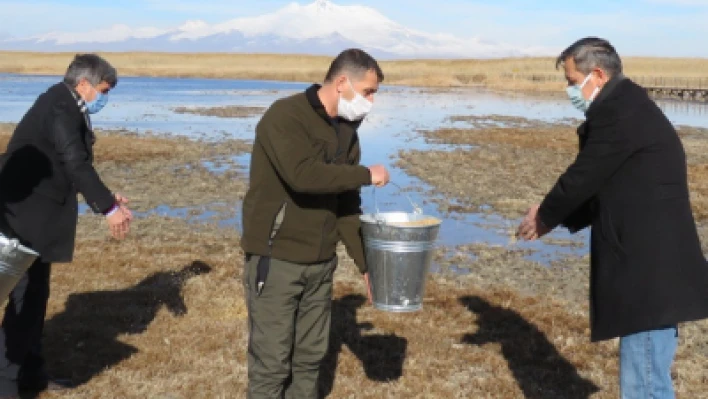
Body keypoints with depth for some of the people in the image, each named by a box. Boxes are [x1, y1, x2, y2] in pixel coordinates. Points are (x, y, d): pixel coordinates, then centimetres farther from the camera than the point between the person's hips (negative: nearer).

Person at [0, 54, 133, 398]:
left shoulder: (63, 106, 12)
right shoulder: (61, 107, -17)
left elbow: (71, 165, 19)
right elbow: (75, 164, -26)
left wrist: (105, 198, 16)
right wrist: (109, 208, -26)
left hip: (34, 215, 10)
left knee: (34, 294, 16)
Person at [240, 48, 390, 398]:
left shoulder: (347, 131, 9)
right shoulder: (285, 116, -15)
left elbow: (346, 204, 12)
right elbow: (303, 174, -32)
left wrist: (366, 264, 5)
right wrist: (367, 175, -19)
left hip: (321, 262, 7)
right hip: (276, 259, -7)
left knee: (310, 357, 15)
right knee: (271, 362, 0)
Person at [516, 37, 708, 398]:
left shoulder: (618, 112, -16)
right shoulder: (627, 107, 17)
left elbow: (583, 177, -13)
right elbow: (605, 188, 21)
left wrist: (545, 216, 4)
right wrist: (556, 218, 12)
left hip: (650, 273, -11)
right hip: (651, 268, 11)